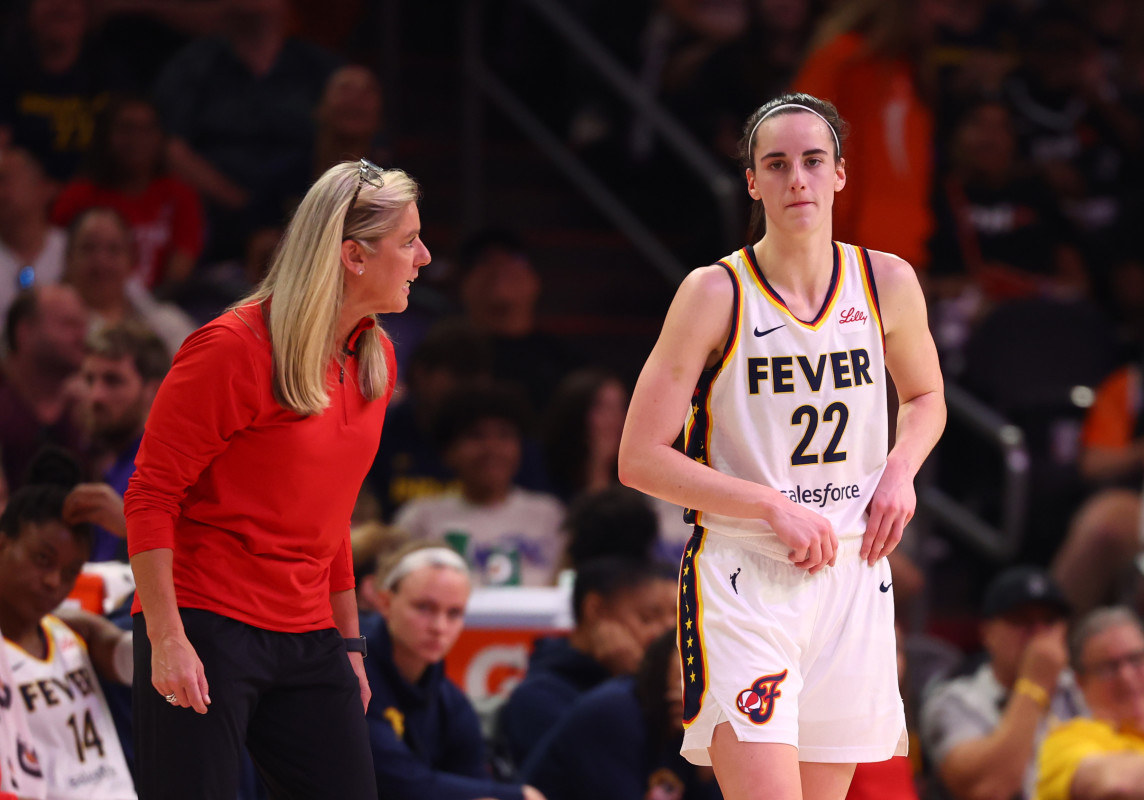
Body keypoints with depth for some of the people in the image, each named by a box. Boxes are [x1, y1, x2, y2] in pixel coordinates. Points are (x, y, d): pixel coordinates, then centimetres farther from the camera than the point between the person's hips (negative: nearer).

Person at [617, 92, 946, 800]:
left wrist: (902, 470, 3)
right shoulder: (716, 294, -8)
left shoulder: (889, 283, 4)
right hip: (743, 582, -5)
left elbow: (926, 397, 25)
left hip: (852, 578, 5)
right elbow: (640, 459, -8)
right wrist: (776, 507, -15)